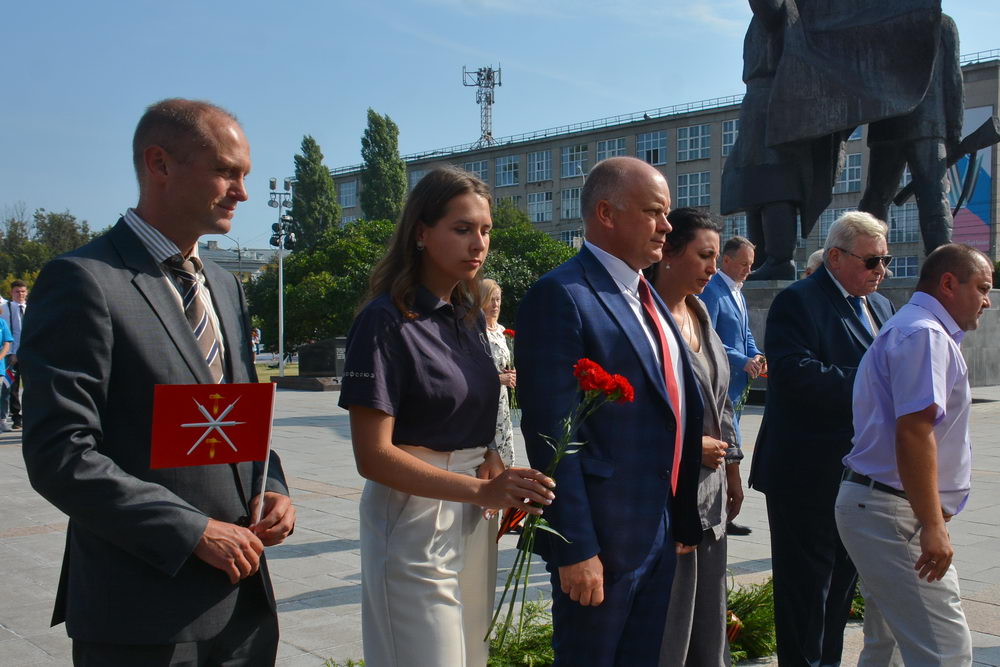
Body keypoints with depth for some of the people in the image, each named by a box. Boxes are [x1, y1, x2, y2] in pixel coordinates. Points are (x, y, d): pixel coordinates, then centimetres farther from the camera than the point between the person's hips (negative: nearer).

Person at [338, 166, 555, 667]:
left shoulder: (471, 318, 8)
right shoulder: (385, 322, -14)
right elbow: (373, 455, -19)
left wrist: (498, 475, -3)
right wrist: (481, 490, -27)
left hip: (472, 517, 7)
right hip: (415, 516, -7)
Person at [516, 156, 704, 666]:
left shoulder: (648, 298, 12)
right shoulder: (560, 295, -15)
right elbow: (552, 432, -19)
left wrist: (683, 519, 14)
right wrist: (575, 549, -20)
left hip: (661, 530, 8)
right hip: (600, 537, -8)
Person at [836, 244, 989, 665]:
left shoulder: (907, 329, 22)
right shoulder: (925, 334, -12)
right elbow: (914, 432, -23)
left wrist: (933, 516, 24)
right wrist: (933, 525, -23)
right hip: (893, 514, -11)